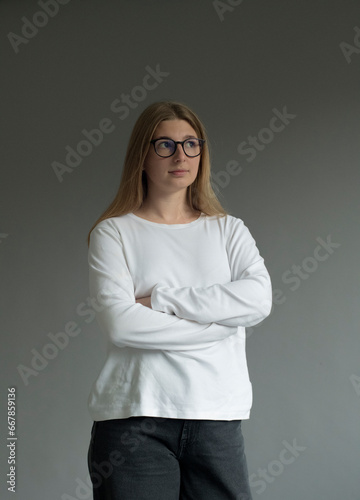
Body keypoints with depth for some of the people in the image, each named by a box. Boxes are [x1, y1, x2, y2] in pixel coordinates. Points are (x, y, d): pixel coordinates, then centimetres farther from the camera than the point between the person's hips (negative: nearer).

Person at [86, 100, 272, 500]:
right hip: (135, 417, -2)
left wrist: (161, 300, -9)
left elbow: (259, 299, -5)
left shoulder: (229, 230, 14)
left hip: (218, 418, 3)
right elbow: (120, 324, -10)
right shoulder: (113, 232, 5)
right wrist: (218, 323, -7)